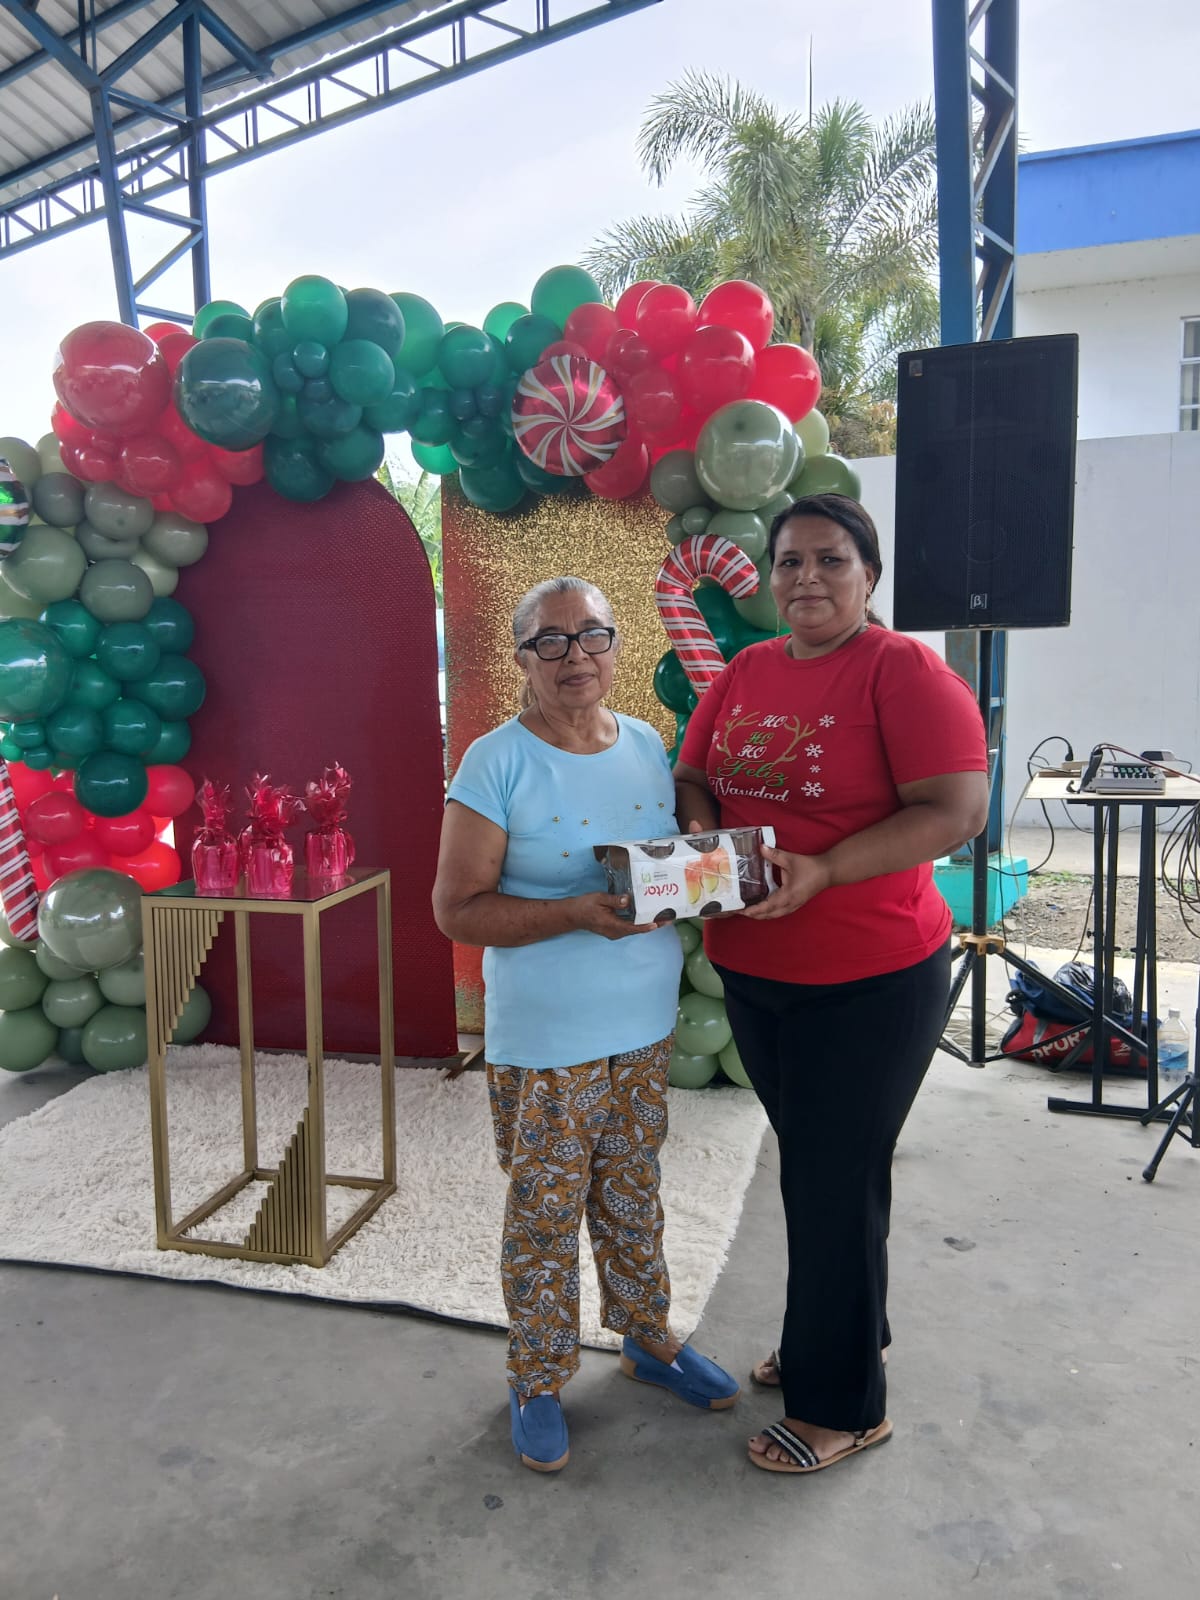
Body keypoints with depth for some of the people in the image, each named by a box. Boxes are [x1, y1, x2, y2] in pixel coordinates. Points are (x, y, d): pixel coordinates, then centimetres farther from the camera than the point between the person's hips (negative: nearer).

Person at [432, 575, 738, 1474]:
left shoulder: (648, 745, 4)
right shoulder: (497, 764, -14)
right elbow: (457, 908, -16)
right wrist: (576, 913, -28)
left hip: (645, 1029, 5)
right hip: (544, 1044, -5)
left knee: (633, 1200, 22)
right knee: (546, 1217, 10)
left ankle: (648, 1340, 44)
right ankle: (539, 1383, 32)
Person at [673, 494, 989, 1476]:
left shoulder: (906, 673, -13)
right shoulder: (744, 673, 7)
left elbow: (958, 811, -20)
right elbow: (693, 776, 14)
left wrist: (824, 869, -28)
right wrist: (695, 824, -9)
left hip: (869, 980, -6)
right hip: (752, 972, 7)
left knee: (837, 1183, 6)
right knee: (809, 1166, 22)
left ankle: (843, 1405, 27)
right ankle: (837, 1332, 46)